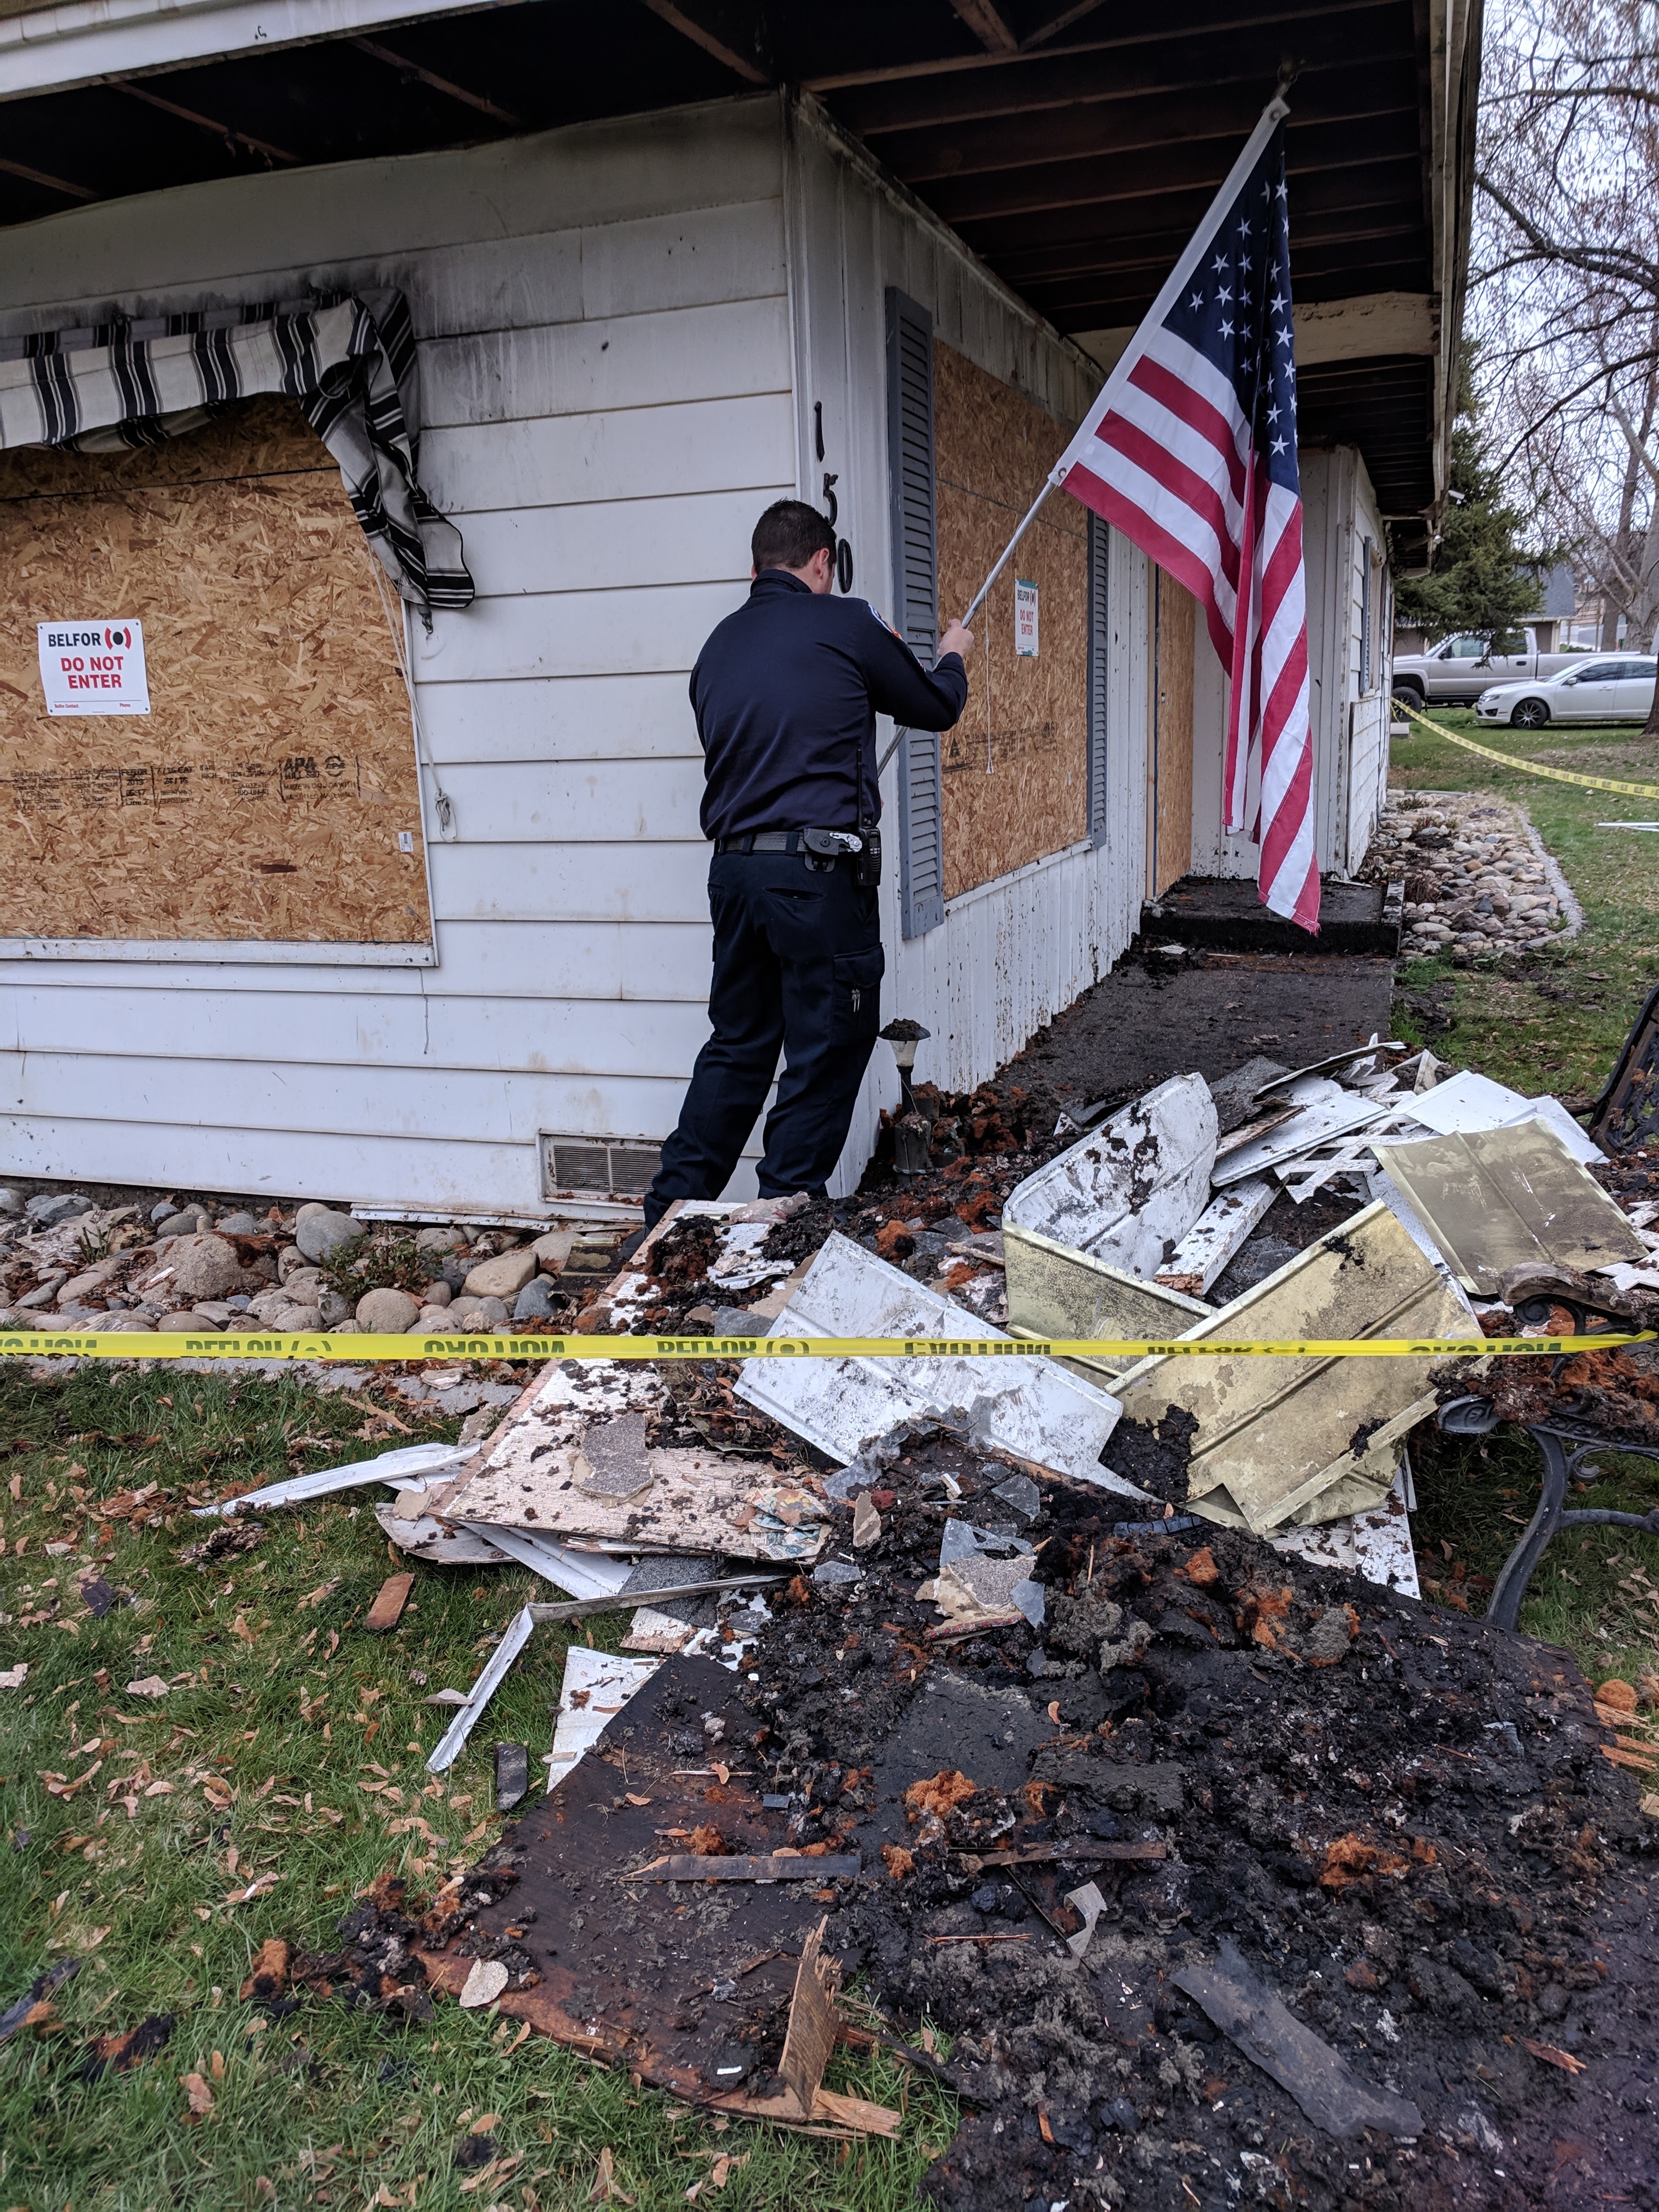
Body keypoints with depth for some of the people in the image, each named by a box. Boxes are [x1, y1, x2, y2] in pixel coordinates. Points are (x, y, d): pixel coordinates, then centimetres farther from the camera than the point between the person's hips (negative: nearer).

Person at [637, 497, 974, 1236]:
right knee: (825, 1055, 4)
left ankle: (670, 1213, 19)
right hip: (820, 871, -7)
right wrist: (952, 657, 32)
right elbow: (934, 708, 10)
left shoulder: (719, 647, 14)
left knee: (737, 1046, 16)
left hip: (735, 868, 7)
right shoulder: (845, 625, -3)